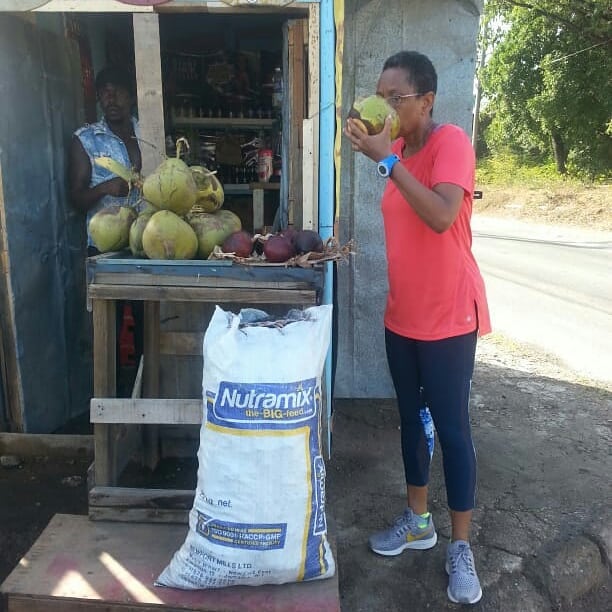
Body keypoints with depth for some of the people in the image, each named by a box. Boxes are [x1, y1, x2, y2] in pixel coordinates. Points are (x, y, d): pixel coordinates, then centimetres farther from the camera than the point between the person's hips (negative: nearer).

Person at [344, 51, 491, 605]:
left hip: (449, 315, -7)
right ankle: (417, 521, 33)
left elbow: (441, 216, -31)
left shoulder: (451, 141, -14)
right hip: (402, 314, 8)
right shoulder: (399, 150, 8)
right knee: (411, 418, 15)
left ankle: (460, 547, 18)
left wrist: (386, 158, -29)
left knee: (451, 427, 1)